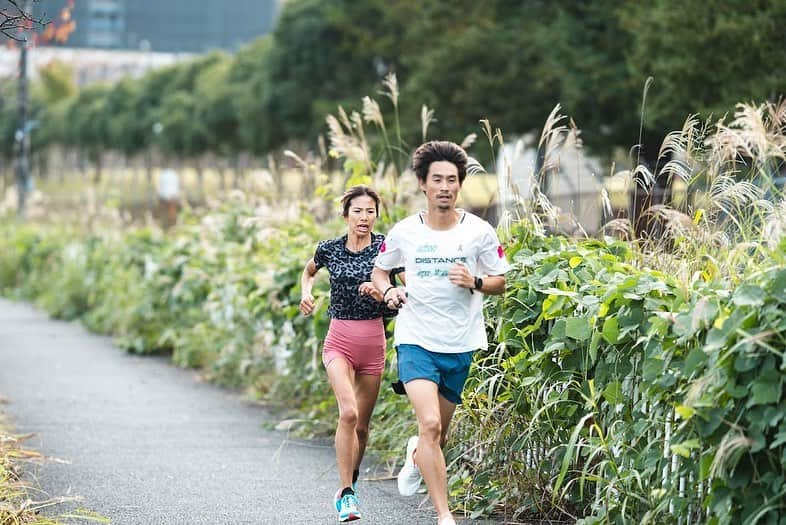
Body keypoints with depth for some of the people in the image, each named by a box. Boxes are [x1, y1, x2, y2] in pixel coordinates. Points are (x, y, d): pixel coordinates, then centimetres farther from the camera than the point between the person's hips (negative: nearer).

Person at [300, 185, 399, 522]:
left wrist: (380, 292, -21)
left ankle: (350, 482, 33)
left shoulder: (385, 247, -4)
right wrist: (306, 293, 4)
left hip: (373, 341, 1)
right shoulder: (329, 249, 1)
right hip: (339, 340, -1)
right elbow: (309, 271, 23)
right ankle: (346, 494, -17)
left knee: (362, 423, 9)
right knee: (348, 412, -21)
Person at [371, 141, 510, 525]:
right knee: (430, 425, -21)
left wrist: (474, 283, -16)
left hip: (463, 346, 2)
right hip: (417, 341, -2)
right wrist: (388, 291, -7)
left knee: (440, 436, 14)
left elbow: (500, 283, 5)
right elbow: (379, 270, 15)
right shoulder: (404, 232, -2)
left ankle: (416, 456, 52)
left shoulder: (479, 232, -3)